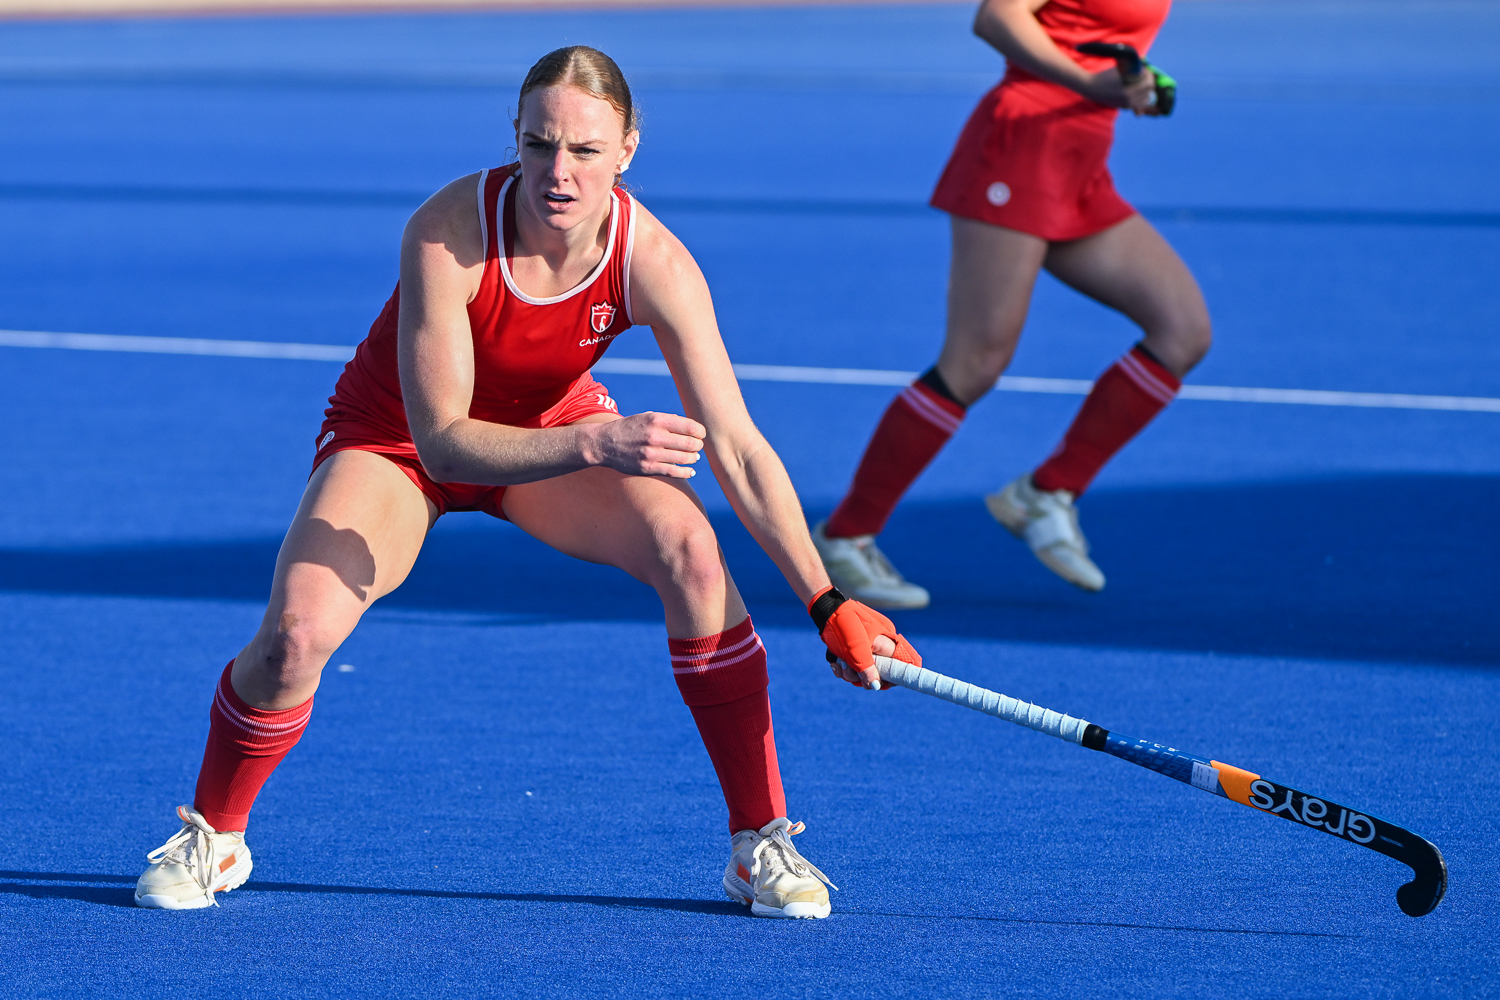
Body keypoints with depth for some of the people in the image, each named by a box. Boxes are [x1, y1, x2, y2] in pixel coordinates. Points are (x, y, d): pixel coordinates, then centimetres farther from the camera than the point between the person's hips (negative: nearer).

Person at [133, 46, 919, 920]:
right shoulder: (448, 234, -35)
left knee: (689, 548, -27)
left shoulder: (653, 262, -27)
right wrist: (594, 444, -50)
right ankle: (211, 836, 7)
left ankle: (761, 840, -12)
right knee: (298, 634, -25)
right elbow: (441, 439, -35)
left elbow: (736, 447, -26)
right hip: (398, 433, -2)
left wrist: (825, 600, -33)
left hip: (557, 424, 2)